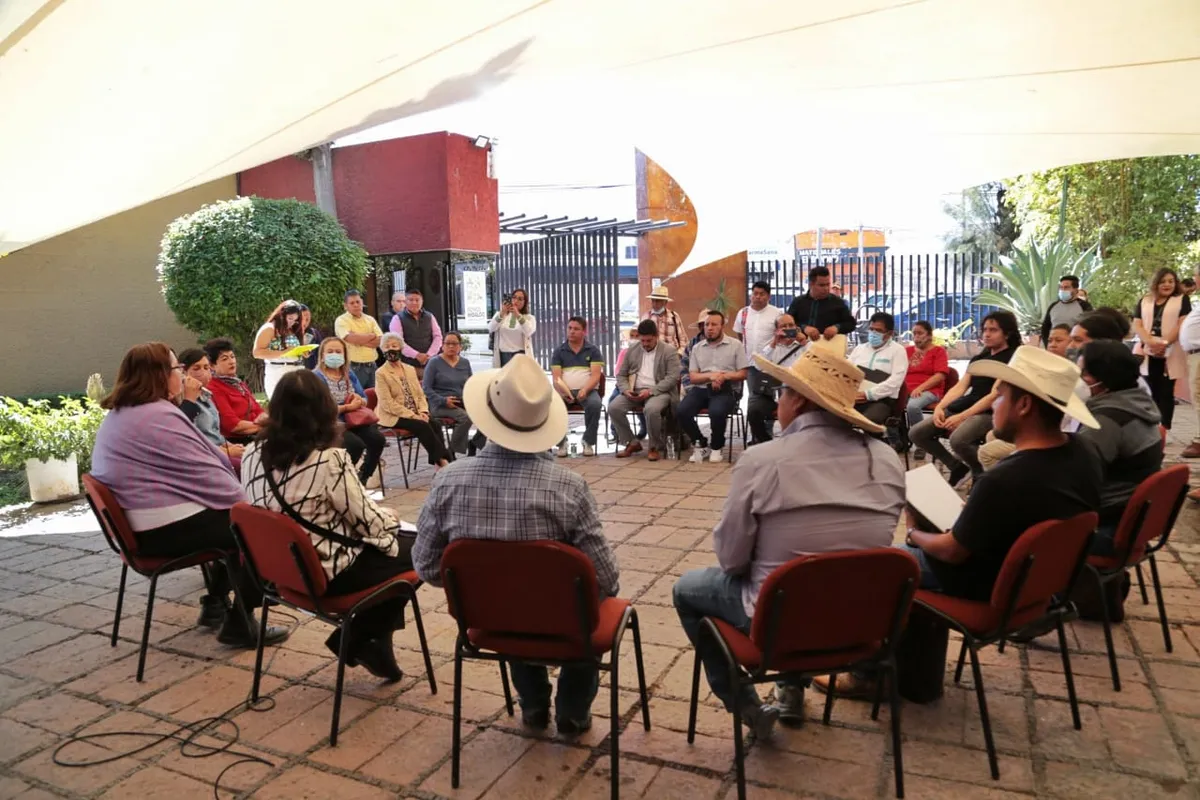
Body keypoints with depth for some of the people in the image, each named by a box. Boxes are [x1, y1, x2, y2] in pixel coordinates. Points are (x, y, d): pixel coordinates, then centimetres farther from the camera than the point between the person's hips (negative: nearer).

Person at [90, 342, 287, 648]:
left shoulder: (116, 417, 15)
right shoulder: (160, 416, -19)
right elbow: (204, 473, -17)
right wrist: (245, 501, -5)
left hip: (140, 526, 11)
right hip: (168, 529, -11)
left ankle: (216, 603, 28)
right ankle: (240, 622, 2)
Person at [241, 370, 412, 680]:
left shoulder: (253, 453, -3)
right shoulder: (329, 459, -24)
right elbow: (367, 521, -15)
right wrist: (391, 519, 9)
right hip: (326, 572, -8)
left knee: (399, 542, 22)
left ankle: (367, 641, 23)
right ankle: (359, 640, 14)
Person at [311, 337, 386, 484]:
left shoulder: (349, 375, 15)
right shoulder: (317, 377, -5)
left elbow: (364, 399, 14)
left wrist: (360, 400, -11)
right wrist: (348, 407, -18)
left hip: (353, 420, 6)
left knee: (378, 439, -19)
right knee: (356, 444, -31)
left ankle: (363, 477, 0)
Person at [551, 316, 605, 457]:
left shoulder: (593, 350, 8)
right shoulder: (559, 351, 11)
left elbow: (596, 375, -3)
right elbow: (556, 377, 1)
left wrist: (585, 390, -23)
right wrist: (564, 391, -20)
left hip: (587, 390, -1)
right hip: (565, 391, 1)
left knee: (595, 404, -35)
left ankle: (588, 441, -15)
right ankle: (561, 442, -12)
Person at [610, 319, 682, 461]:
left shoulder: (669, 351, 0)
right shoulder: (632, 351, 14)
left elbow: (673, 378, -10)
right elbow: (621, 375, 15)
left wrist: (650, 391, -21)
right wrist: (626, 389, -8)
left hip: (658, 392, -4)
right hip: (635, 392, 5)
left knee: (651, 409, -37)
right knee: (613, 407, -21)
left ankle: (655, 446, -13)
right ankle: (632, 442, -3)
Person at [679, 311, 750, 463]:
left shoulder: (735, 345, 6)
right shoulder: (697, 348, 15)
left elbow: (742, 374, 2)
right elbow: (692, 377, 8)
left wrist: (723, 376, -16)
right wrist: (711, 376, -12)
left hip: (726, 389, -3)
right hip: (701, 388, 3)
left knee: (717, 412, -34)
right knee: (682, 411, -24)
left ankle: (717, 447, -4)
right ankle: (700, 444, 2)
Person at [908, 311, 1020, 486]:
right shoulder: (978, 359, 20)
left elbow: (995, 395, -14)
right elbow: (960, 387, 12)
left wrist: (962, 416, -21)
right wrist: (940, 406, -8)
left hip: (989, 413, -8)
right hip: (962, 407, 8)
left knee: (958, 440, -37)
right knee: (916, 433, -6)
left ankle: (982, 473, -5)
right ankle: (957, 467, 11)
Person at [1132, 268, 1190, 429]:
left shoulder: (1182, 300, 7)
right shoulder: (1144, 302, 14)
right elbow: (1137, 325, 4)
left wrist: (1164, 343, -18)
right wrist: (1151, 343, -14)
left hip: (1171, 354, -2)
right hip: (1147, 353, 2)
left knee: (1166, 393, 0)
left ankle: (1163, 431, 0)